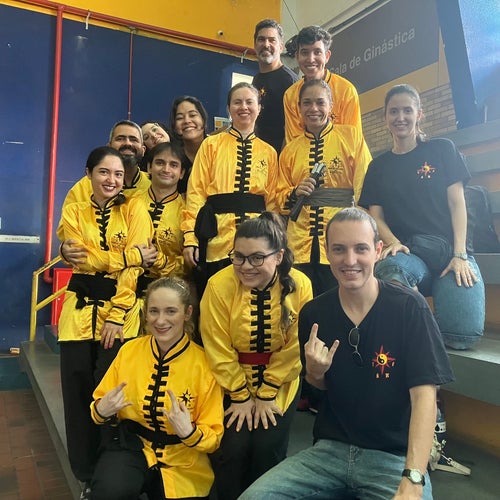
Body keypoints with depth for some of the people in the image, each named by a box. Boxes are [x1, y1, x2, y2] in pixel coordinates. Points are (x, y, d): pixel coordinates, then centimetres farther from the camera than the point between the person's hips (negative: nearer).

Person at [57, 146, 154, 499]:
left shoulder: (135, 208, 1)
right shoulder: (74, 212, 9)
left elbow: (133, 269, -7)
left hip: (122, 309, -2)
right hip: (81, 308, 3)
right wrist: (130, 254, -16)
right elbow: (82, 258, -8)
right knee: (77, 392, 2)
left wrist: (117, 315, -13)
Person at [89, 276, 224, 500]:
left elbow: (213, 437, -8)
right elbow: (101, 406, 6)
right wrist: (102, 411, -16)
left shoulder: (204, 363, -13)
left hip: (182, 461, 0)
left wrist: (188, 432, -28)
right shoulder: (129, 350, -5)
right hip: (132, 446, 0)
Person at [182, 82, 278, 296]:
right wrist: (190, 238, -8)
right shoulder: (212, 144, 7)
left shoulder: (269, 152, 13)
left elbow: (273, 201, 12)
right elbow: (196, 193, 1)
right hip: (217, 240, -1)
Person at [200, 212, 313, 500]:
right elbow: (219, 350, -13)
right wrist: (241, 396, -10)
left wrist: (266, 395, -9)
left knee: (268, 449, -7)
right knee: (233, 448, -10)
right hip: (232, 384, 0)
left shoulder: (299, 285, -16)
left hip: (279, 385, 1)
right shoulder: (219, 285, -20)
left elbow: (293, 349, -10)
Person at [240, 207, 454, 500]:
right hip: (330, 449, 4)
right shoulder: (313, 314, -2)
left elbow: (424, 395, -17)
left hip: (395, 457, -3)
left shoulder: (409, 308, -13)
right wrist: (315, 373, -10)